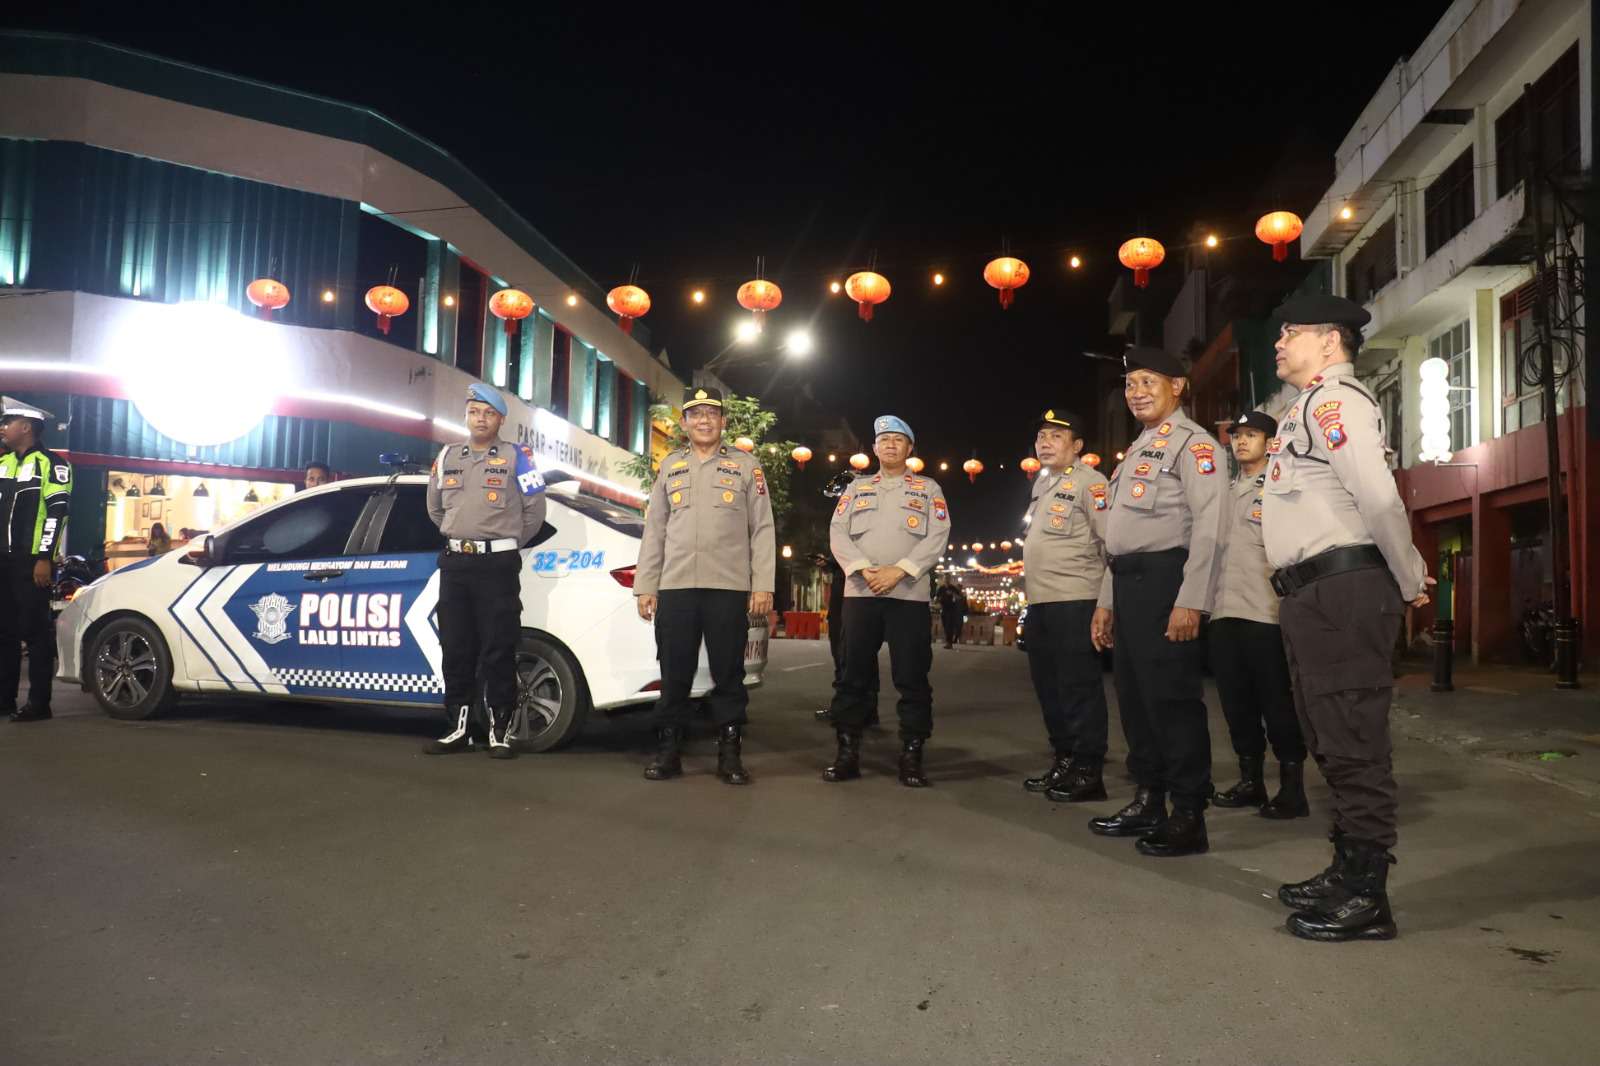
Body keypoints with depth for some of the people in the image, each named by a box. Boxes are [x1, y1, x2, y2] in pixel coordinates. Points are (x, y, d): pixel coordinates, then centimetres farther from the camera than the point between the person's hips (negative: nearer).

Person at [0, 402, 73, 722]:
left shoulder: (51, 464, -5)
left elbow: (57, 513, -11)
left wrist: (44, 558, -17)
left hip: (31, 561, -7)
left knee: (34, 631, -6)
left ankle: (39, 703, -3)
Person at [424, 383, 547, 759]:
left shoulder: (516, 456, 0)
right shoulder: (447, 456, 14)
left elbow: (534, 509, 1)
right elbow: (434, 507, 25)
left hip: (498, 564, -5)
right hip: (454, 563, 5)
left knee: (498, 651, -4)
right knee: (455, 649, 7)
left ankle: (500, 730, 2)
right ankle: (460, 728, 16)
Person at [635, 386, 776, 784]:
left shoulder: (746, 466, 8)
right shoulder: (670, 466, 15)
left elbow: (762, 529, 4)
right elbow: (654, 530, 13)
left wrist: (763, 585, -5)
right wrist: (645, 586, 7)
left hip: (729, 587, -2)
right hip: (674, 587, 2)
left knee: (729, 674, 2)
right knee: (674, 674, 5)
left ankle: (730, 753, 10)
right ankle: (668, 751, 14)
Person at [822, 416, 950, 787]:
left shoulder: (929, 489, 12)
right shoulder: (857, 488, 17)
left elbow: (937, 537, -1)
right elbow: (837, 534, 5)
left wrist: (899, 570, -14)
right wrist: (863, 569, -12)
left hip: (909, 594, -1)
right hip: (859, 592, 2)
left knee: (912, 679, -2)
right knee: (854, 676, 3)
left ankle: (911, 757, 6)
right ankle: (847, 754, 10)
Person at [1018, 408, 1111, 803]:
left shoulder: (1088, 482, -7)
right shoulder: (1042, 482, 19)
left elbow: (1111, 541, -12)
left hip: (1074, 600, -9)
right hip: (1039, 601, 9)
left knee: (1078, 685, -5)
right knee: (1048, 685, 13)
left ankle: (1088, 771, 2)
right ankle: (1063, 760, 24)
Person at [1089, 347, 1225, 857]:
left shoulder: (1191, 442, -5)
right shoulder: (1137, 450, 23)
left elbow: (1208, 525, -15)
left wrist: (1190, 601, -23)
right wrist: (1107, 600, 21)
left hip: (1164, 579, -9)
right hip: (1127, 584, 9)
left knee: (1172, 696, -7)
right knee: (1134, 694, 13)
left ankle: (1189, 817, 2)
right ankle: (1149, 801, 24)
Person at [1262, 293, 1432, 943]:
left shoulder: (1335, 398, -10)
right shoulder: (1312, 407, 22)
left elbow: (1378, 496, -20)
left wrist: (1409, 582, -10)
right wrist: (1408, 576, 14)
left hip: (1342, 592, -10)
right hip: (1316, 596, 10)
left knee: (1354, 743, -4)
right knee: (1332, 742, 17)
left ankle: (1367, 898, 5)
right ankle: (1347, 874, 29)